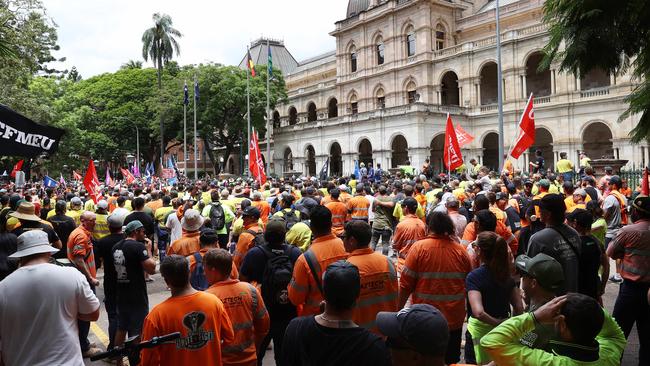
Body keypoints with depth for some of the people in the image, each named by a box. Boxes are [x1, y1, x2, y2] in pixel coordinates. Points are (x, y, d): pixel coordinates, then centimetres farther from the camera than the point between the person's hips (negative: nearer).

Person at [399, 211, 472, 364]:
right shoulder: (460, 250, -4)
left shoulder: (419, 247, -12)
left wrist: (399, 308, 1)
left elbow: (406, 284, -12)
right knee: (451, 359, 19)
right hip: (454, 318, 3)